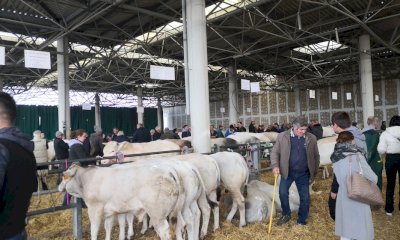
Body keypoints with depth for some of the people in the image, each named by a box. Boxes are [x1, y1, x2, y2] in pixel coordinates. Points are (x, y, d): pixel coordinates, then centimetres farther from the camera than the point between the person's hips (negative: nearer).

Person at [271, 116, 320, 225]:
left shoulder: (311, 138, -2)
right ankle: (286, 214, 22)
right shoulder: (282, 136, -6)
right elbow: (275, 152, 1)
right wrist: (275, 165, -14)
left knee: (305, 197, 7)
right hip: (287, 172, -1)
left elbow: (316, 156, 7)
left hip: (304, 173, 1)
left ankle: (302, 221, 26)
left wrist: (314, 172, 7)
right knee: (283, 193, -4)